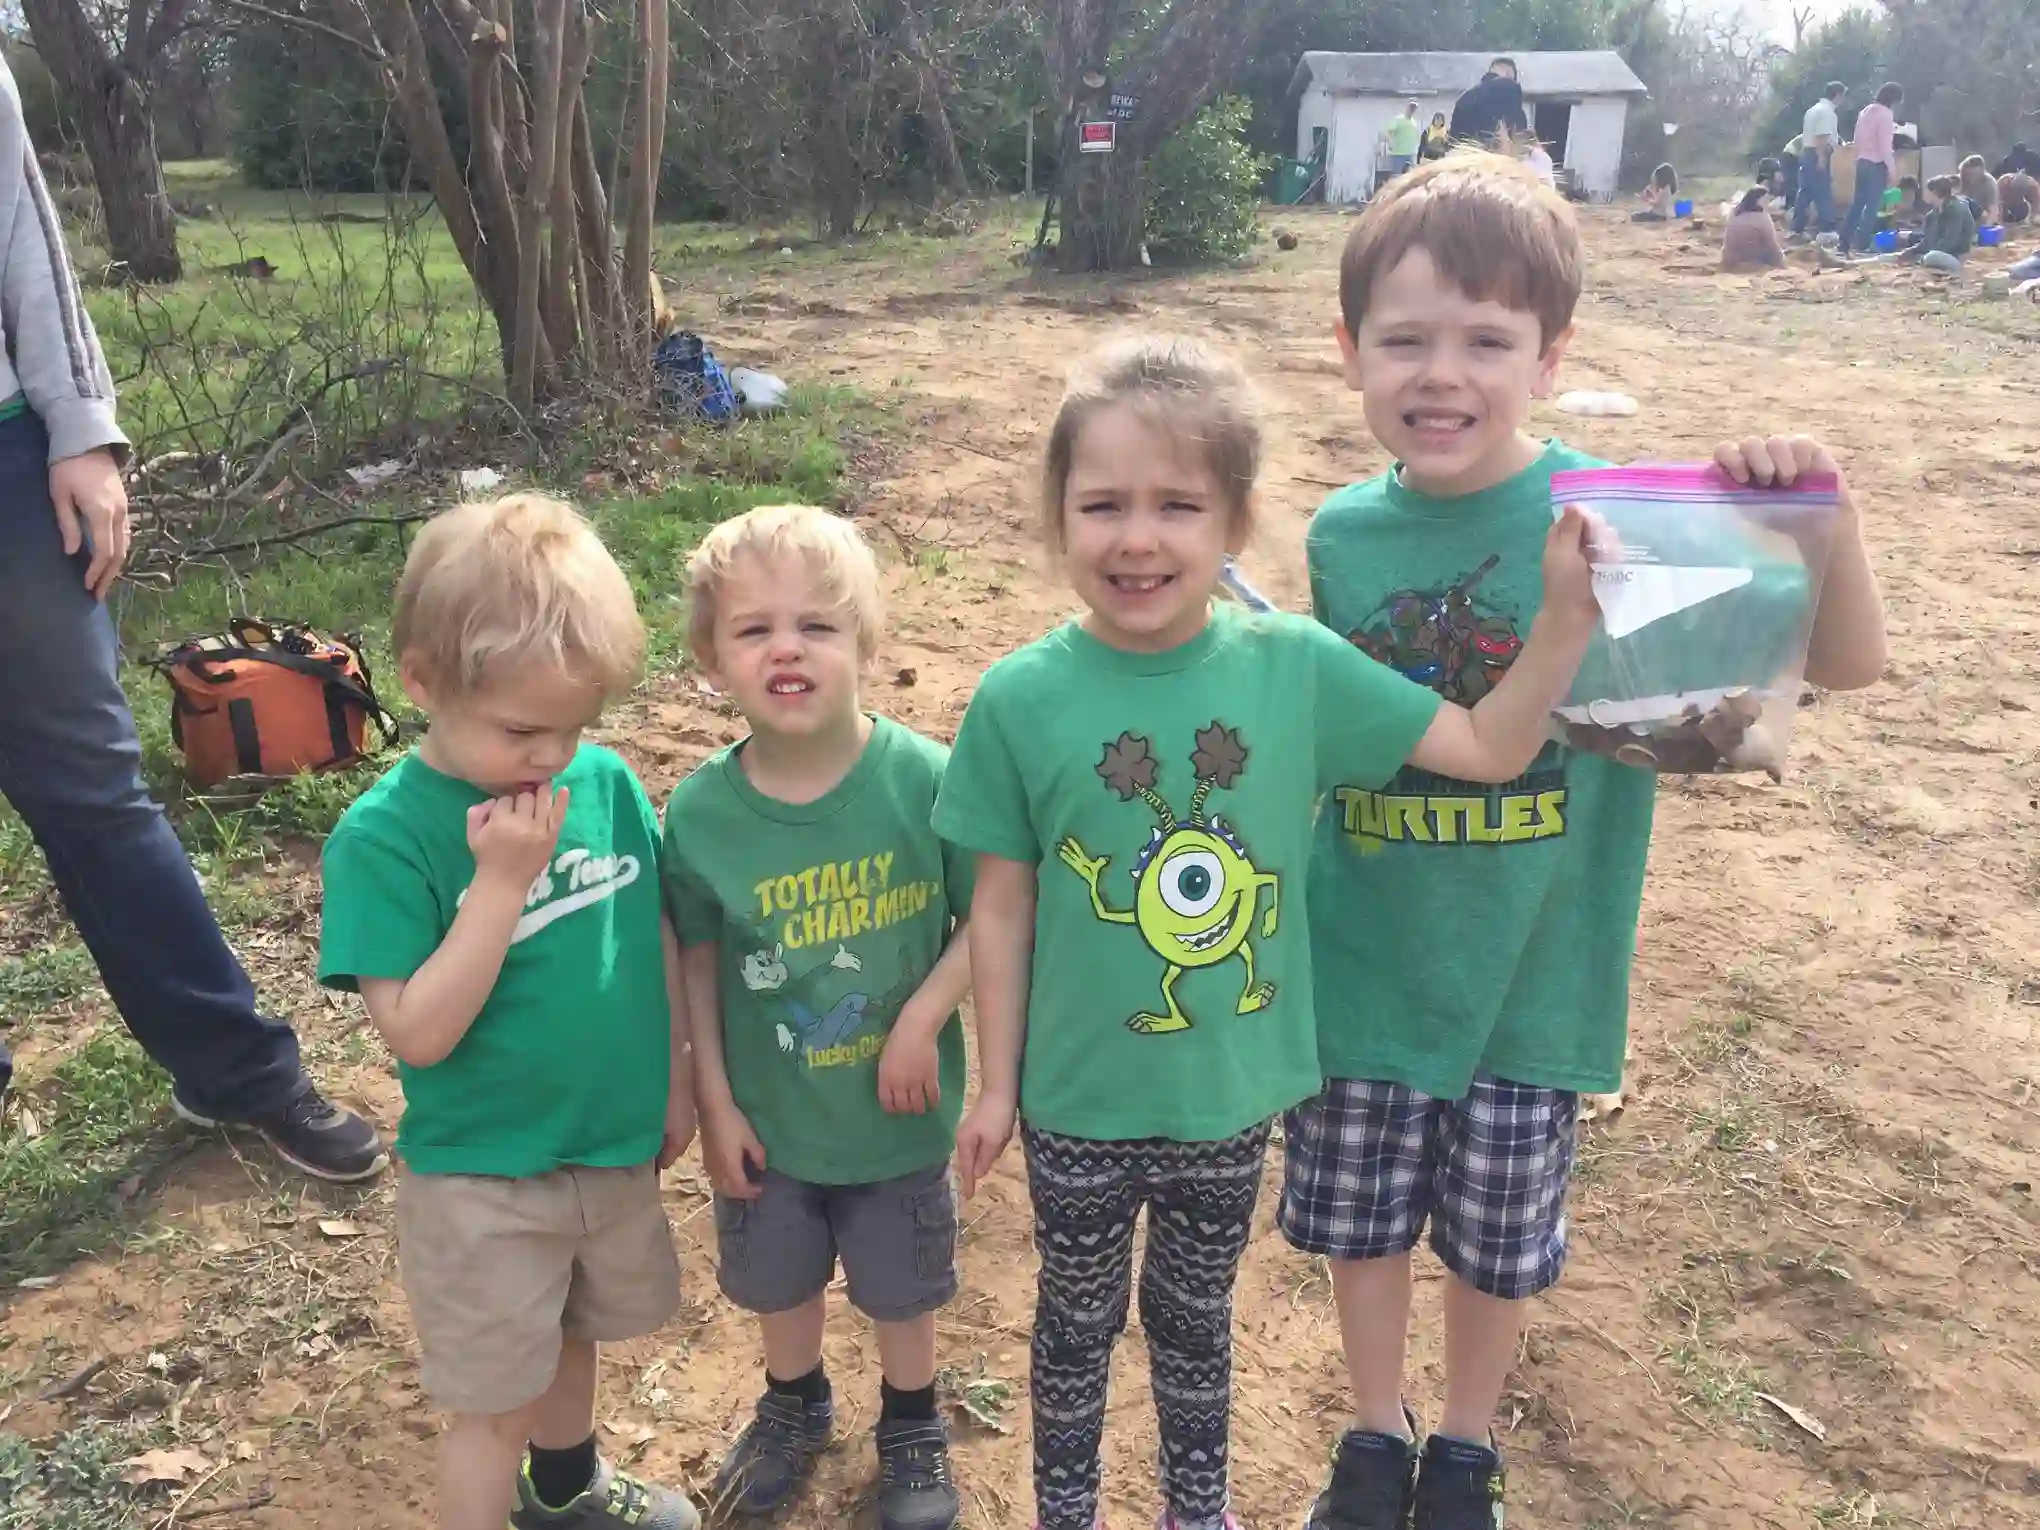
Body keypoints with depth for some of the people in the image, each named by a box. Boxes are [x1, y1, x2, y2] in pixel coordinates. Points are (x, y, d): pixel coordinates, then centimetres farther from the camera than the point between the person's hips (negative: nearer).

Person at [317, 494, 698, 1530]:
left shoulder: (608, 784, -10)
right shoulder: (383, 837, -22)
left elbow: (659, 931, 2)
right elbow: (418, 1032, -25)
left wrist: (675, 1080, 6)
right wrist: (500, 880, -31)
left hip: (616, 1146, 5)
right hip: (481, 1180, -5)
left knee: (570, 1335, 28)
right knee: (493, 1399, 13)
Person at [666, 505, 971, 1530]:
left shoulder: (923, 779, -23)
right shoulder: (700, 813, -17)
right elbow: (696, 962, -5)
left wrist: (924, 1018, -21)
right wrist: (714, 1101, -3)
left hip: (897, 1111, -1)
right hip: (768, 1116, 2)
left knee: (902, 1288, 22)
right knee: (779, 1281, 26)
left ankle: (910, 1427, 52)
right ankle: (795, 1407, 57)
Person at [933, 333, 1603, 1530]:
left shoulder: (1296, 665, -14)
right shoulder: (1022, 699, -17)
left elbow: (1492, 749, -6)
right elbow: (1003, 906, -8)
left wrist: (1568, 613, -18)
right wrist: (997, 1083, 0)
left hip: (1232, 1095, 2)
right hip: (1080, 1101, -1)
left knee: (1196, 1318, 25)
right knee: (1079, 1321, 22)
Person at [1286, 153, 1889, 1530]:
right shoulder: (1344, 534, -7)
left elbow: (1850, 663, -17)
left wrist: (1828, 514, -33)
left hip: (1533, 977, -2)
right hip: (1359, 969, 2)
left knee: (1501, 1239, 19)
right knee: (1358, 1216, 18)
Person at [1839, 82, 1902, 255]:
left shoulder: (1865, 111, 12)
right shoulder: (1886, 114, -12)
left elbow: (1858, 139, 16)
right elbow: (1885, 145, -17)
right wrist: (1892, 168, -13)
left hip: (1862, 162, 8)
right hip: (1877, 164, -8)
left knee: (1857, 202, 10)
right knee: (1873, 205, -5)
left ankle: (1844, 243, 9)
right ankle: (1861, 244, -8)